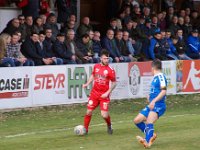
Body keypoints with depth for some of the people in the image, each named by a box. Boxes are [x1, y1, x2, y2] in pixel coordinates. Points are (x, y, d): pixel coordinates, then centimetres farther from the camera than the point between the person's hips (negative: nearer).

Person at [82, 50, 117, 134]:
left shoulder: (110, 70, -10)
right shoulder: (96, 66, 3)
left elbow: (114, 83, -4)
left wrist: (107, 93, -14)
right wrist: (87, 84, 8)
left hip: (104, 95, -3)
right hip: (94, 93, 3)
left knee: (104, 115, -10)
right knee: (89, 112, 0)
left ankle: (109, 126, 22)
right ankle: (85, 129, 15)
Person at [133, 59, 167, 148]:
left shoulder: (161, 76, -11)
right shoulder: (155, 77, 16)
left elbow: (164, 91, -22)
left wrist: (154, 101, -29)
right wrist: (150, 96, 25)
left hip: (158, 106, -10)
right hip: (151, 106, 10)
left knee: (149, 122, -30)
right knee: (137, 121, 11)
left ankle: (147, 142, -41)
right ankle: (151, 135, 19)